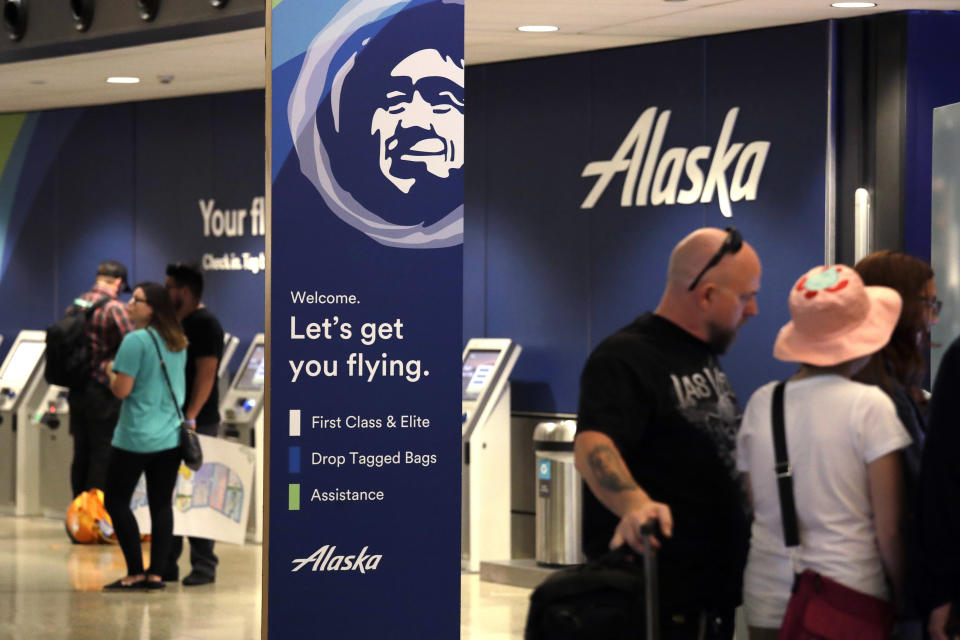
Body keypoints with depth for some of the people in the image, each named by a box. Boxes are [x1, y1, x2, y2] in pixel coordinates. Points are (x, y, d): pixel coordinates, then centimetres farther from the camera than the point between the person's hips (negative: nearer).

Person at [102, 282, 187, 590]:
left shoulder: (135, 341, -15)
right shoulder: (178, 343, 9)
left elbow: (122, 389, -15)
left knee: (116, 501, 3)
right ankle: (156, 573, 5)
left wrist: (111, 370, 2)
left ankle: (136, 573, -1)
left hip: (137, 438, -7)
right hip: (171, 437, 7)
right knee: (161, 504, 7)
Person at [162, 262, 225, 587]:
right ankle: (167, 565, 13)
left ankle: (203, 565, -3)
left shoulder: (204, 324, -11)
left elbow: (205, 374, -18)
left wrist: (191, 418, -25)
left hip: (198, 424, -9)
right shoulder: (178, 324, 17)